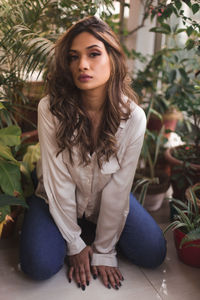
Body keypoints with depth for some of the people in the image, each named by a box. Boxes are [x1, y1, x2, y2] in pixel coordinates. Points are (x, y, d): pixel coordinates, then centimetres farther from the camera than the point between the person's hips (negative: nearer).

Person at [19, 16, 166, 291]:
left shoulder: (133, 117, -22)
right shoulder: (51, 109, -26)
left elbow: (118, 188, -17)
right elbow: (58, 181, -21)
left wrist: (103, 251, -13)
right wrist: (75, 245, -14)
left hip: (108, 202, 2)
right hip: (60, 201, -1)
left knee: (153, 253, -10)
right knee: (39, 265, -20)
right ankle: (81, 236, 10)